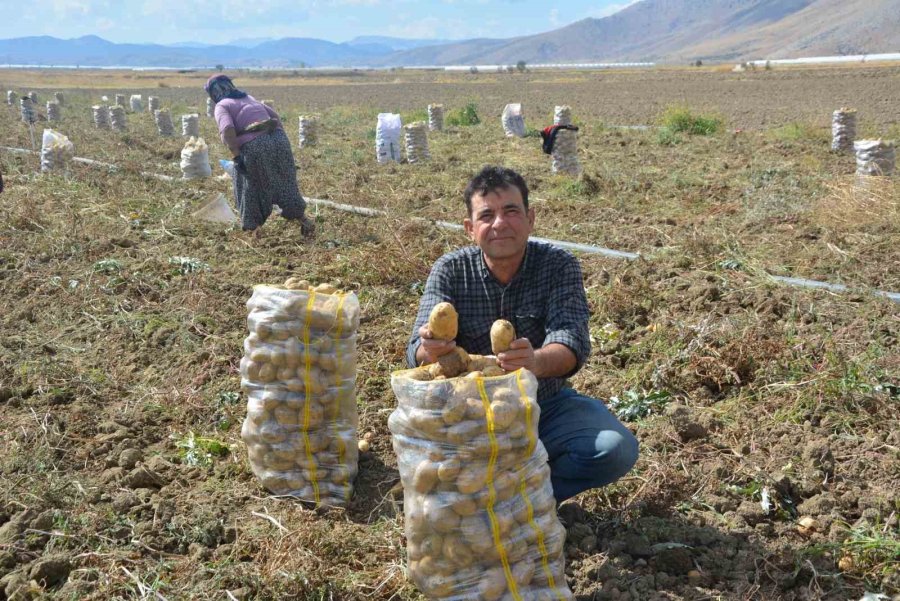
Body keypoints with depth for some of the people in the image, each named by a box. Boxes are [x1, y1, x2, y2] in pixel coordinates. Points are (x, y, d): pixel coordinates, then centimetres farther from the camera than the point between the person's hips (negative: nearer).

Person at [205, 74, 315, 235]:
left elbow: (227, 130, -13)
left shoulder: (222, 106, 5)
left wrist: (236, 157, -14)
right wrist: (282, 138, 22)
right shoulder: (249, 98, 25)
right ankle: (303, 218, 22)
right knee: (285, 183, 20)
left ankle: (252, 227, 21)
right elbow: (274, 115, 22)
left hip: (254, 147, -5)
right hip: (278, 139, 5)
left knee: (250, 189, 14)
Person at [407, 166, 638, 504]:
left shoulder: (559, 266, -11)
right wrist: (432, 351, -46)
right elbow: (418, 352, -19)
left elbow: (572, 343, -26)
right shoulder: (450, 271, -9)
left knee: (617, 449, -25)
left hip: (547, 405, 0)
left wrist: (536, 362, -51)